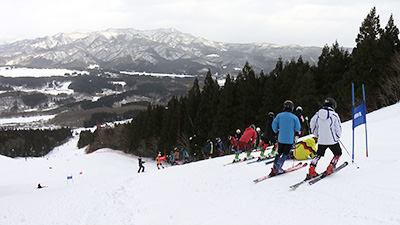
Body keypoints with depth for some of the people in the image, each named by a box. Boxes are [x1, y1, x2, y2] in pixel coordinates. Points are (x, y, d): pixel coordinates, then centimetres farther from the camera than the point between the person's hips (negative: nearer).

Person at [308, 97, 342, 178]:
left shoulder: (318, 114, 0)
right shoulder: (334, 115, -12)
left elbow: (312, 125, 10)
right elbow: (338, 129, -6)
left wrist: (317, 135, 23)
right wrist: (338, 137, 14)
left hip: (321, 140, 4)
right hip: (332, 140, -4)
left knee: (318, 155, 21)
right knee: (338, 154, 19)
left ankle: (311, 170, 7)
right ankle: (330, 168, 6)